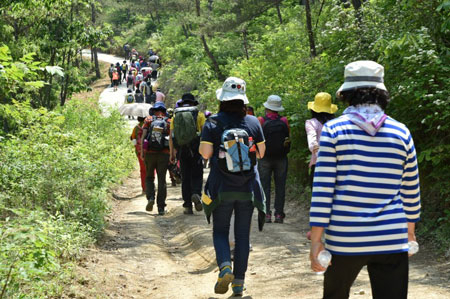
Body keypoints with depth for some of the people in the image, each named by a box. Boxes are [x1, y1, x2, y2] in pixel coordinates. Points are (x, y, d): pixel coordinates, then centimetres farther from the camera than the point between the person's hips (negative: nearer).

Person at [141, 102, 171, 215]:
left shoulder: (148, 120, 4)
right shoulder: (168, 122, 5)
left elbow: (143, 136, -4)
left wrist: (142, 151, 0)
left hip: (149, 152, 0)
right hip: (164, 154, 0)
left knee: (149, 177, 16)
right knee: (162, 180, 6)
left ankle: (150, 198, -8)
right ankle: (161, 207, 2)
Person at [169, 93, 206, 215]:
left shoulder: (175, 116, 8)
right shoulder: (199, 115, 1)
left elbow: (171, 137, 5)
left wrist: (172, 153, 9)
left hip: (181, 150, 2)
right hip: (195, 150, -2)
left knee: (185, 178, 9)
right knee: (197, 176, 6)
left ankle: (187, 206, 6)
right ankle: (196, 193, -23)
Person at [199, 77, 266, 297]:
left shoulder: (213, 123, -8)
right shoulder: (253, 122, -1)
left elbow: (205, 153, -12)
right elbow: (261, 153, 5)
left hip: (222, 188, -2)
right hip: (248, 188, 2)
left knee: (220, 231, 12)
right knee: (243, 235, 10)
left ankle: (225, 267, -15)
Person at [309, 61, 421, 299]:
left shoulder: (334, 130, -5)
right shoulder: (401, 132, 3)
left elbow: (323, 187, -9)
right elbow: (411, 189, 12)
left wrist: (316, 239, -5)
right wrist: (410, 229, 26)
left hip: (344, 239, -1)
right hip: (392, 241, 1)